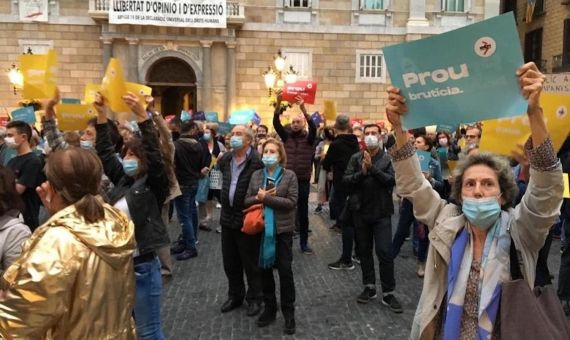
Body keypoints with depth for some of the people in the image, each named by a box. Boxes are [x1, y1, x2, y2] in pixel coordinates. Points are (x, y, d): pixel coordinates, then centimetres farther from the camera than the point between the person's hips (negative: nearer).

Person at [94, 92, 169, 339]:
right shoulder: (123, 180, 7)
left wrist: (141, 116, -31)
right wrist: (102, 116, 0)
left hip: (142, 266, -7)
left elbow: (154, 153, -24)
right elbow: (104, 152, 9)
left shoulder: (153, 184, -10)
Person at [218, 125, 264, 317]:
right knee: (230, 262, 17)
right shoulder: (225, 160, 6)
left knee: (251, 262, 8)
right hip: (227, 218, 7)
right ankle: (235, 295, 35)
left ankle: (254, 298, 25)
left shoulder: (257, 162, -17)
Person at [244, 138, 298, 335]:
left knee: (285, 272, 3)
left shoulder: (289, 175, -5)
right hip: (261, 229, 4)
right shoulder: (256, 175, 6)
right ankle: (269, 308, 30)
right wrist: (258, 197, -16)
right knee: (265, 270, 14)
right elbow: (247, 201, 4)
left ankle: (289, 313, 18)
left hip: (282, 230, -3)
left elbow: (291, 202, -14)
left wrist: (266, 198, -18)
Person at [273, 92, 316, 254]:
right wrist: (278, 103, -22)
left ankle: (304, 242, 19)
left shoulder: (309, 139, 0)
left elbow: (313, 128, -21)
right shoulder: (287, 137, 5)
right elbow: (276, 123, -8)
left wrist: (303, 109, -32)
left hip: (303, 181, -1)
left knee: (303, 212, 8)